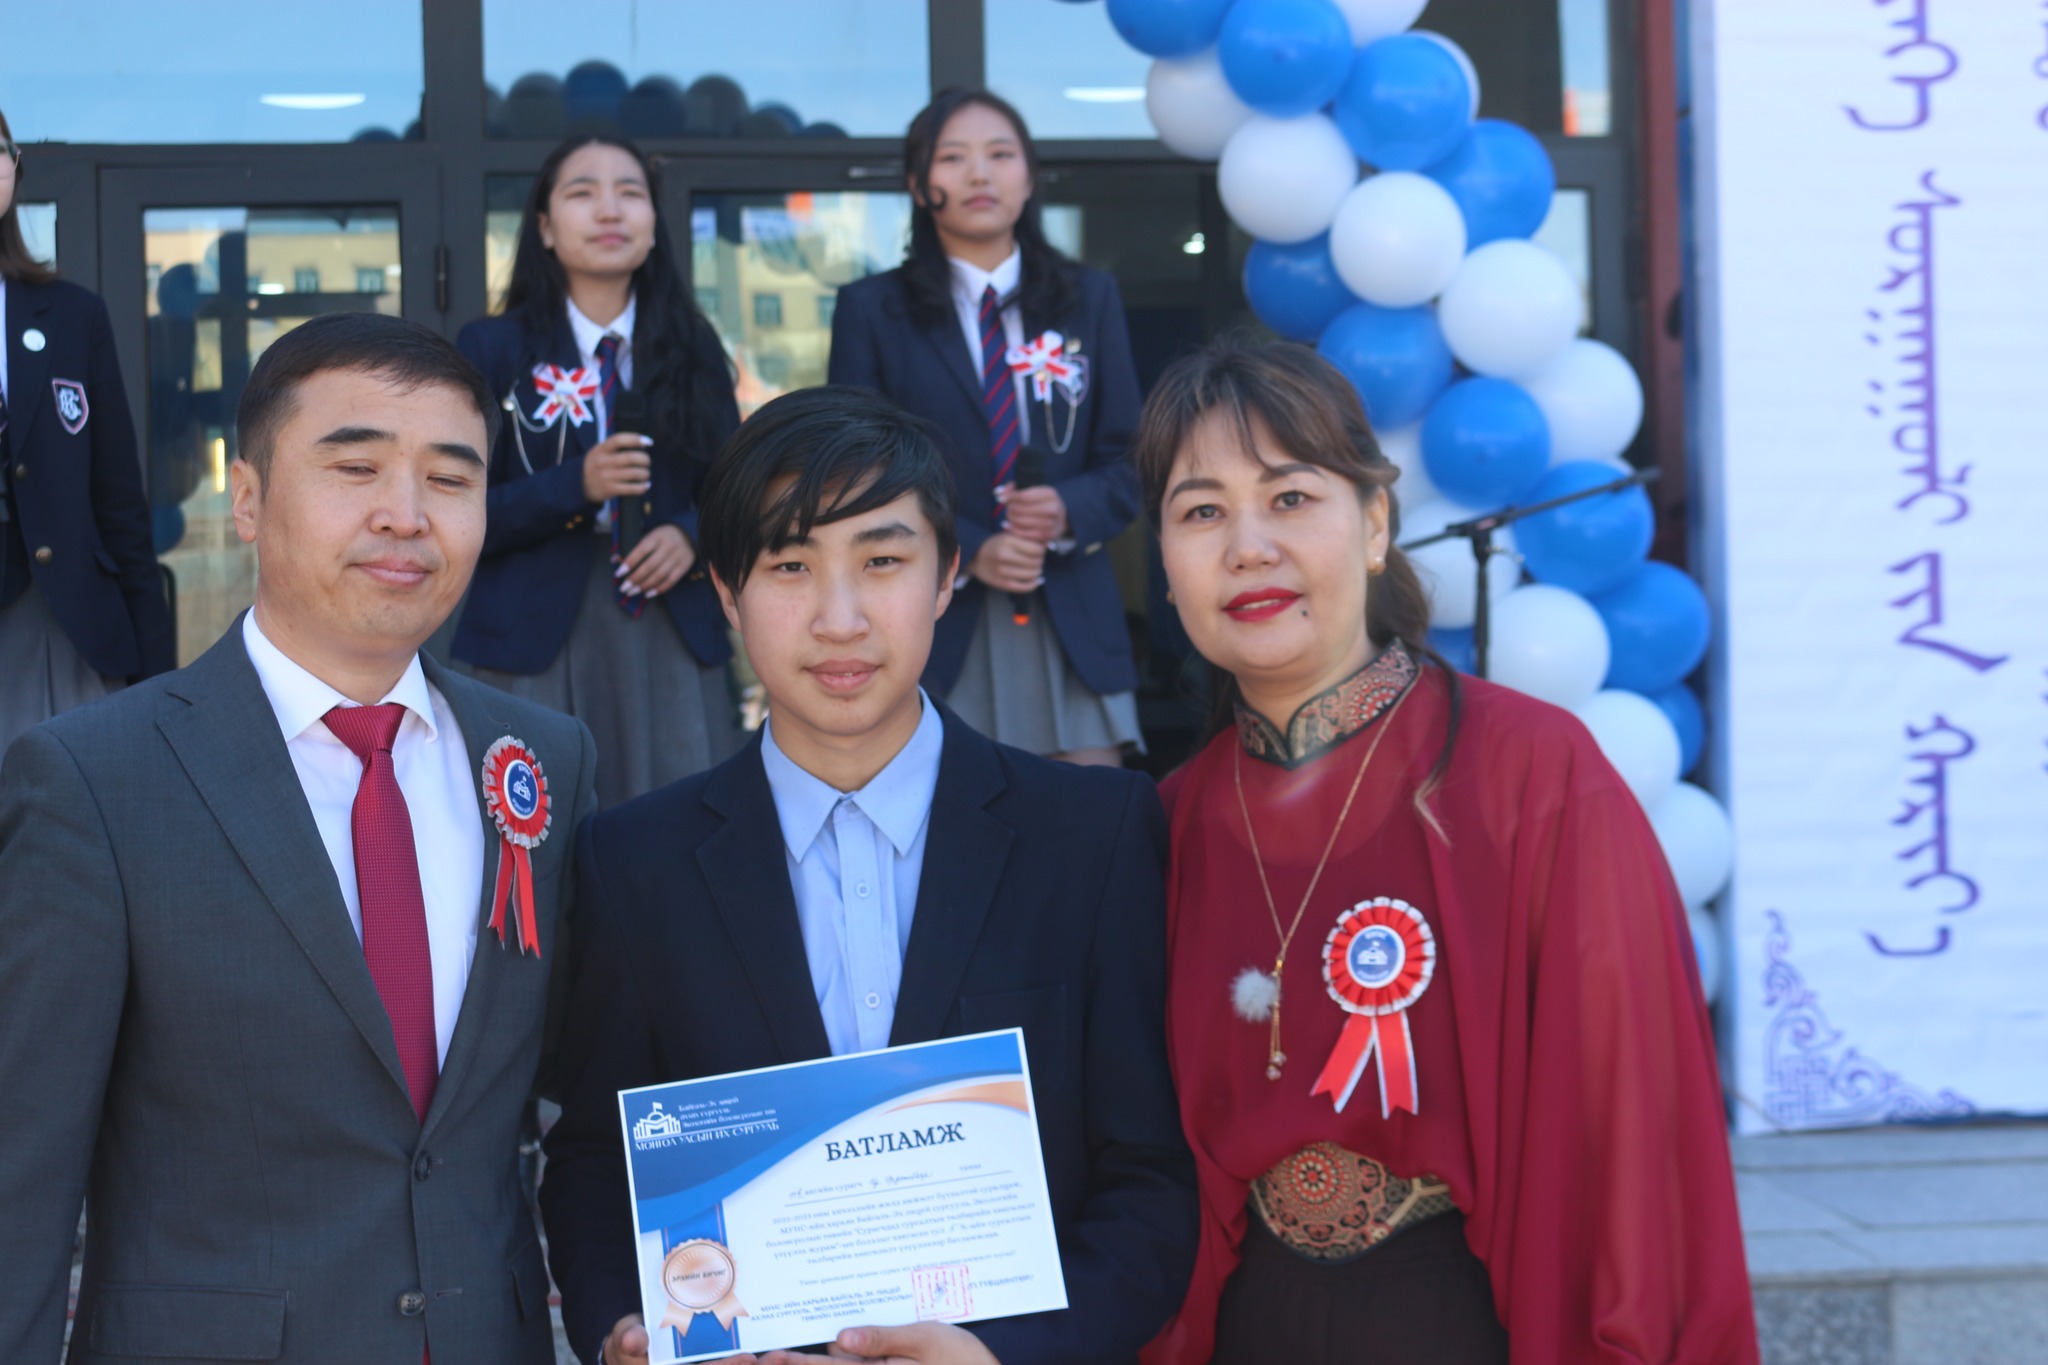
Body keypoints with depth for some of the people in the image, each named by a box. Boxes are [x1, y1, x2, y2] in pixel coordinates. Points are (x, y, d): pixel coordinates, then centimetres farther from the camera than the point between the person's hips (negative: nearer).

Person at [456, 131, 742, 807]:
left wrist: (691, 535, -8)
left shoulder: (691, 347, 11)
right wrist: (573, 487, -16)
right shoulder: (493, 349, 3)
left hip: (675, 632, 2)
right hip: (534, 635, -2)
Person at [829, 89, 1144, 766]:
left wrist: (1067, 511, -12)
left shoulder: (1089, 298, 12)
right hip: (937, 616, -2)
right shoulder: (870, 310, 5)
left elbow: (1128, 457, 9)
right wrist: (968, 551, -13)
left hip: (1074, 616, 2)